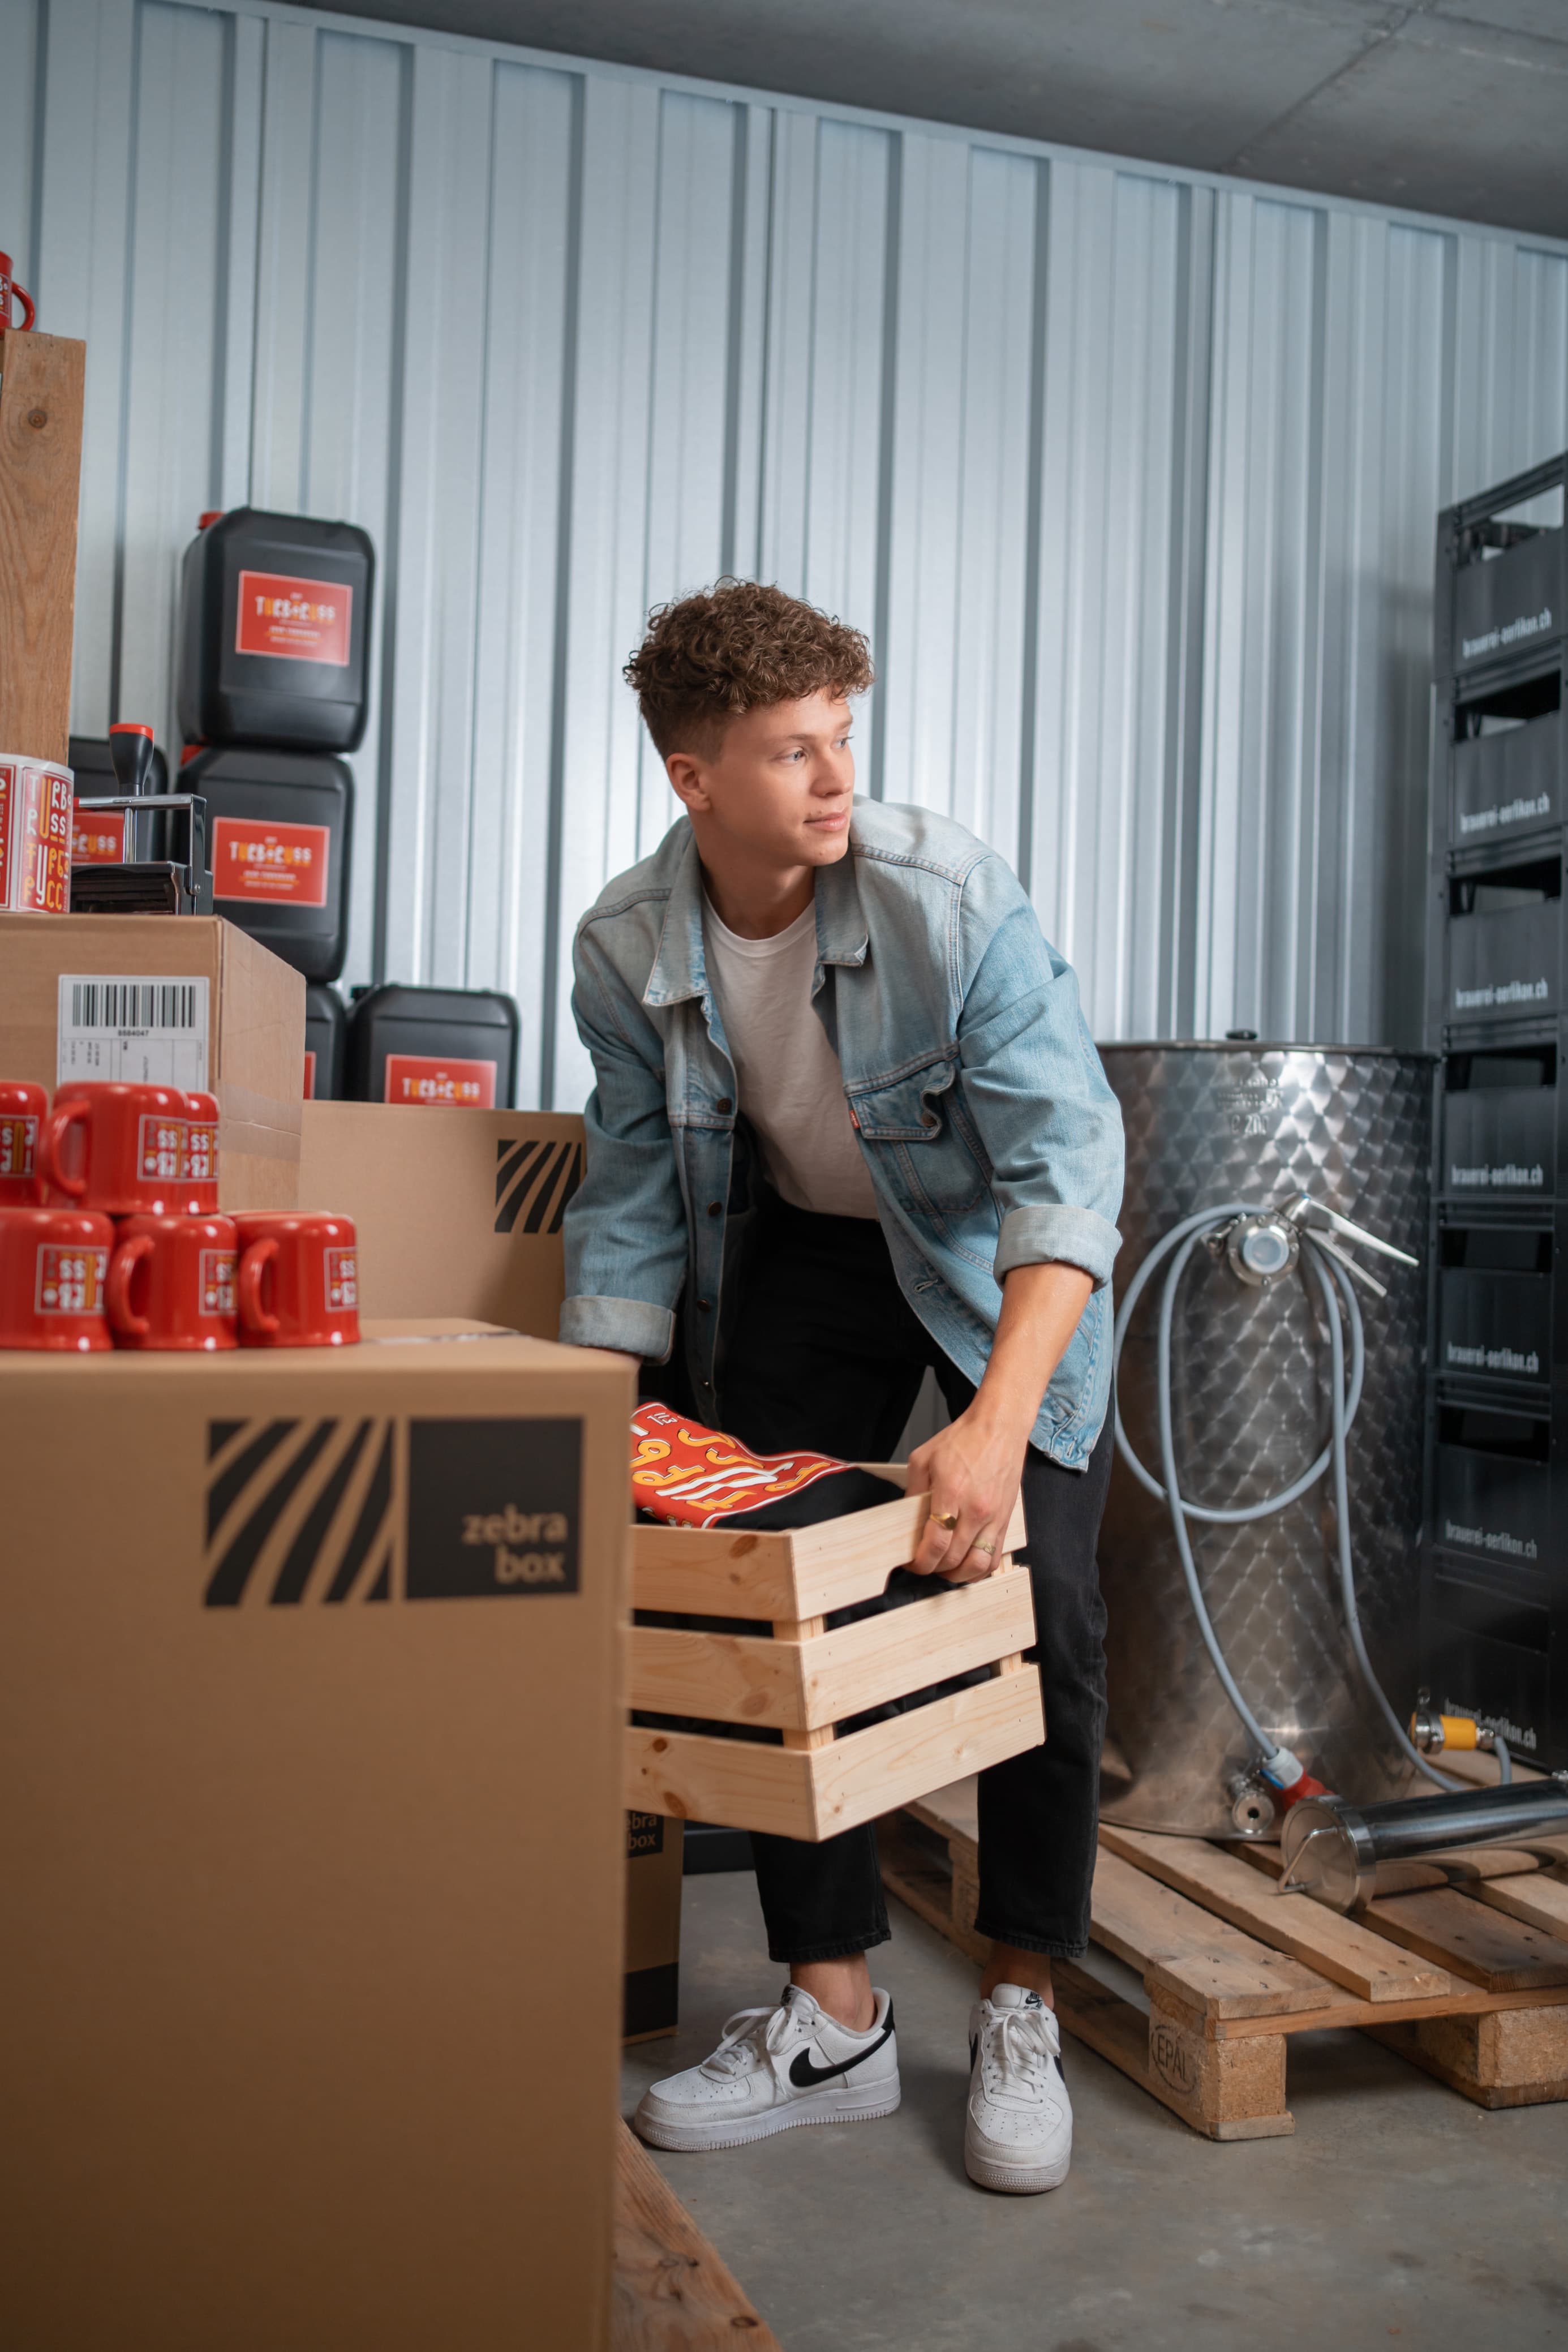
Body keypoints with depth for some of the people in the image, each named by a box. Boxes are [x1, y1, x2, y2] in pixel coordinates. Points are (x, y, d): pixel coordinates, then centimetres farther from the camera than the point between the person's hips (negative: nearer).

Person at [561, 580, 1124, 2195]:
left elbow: (1064, 1159, -34)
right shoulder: (626, 947, -17)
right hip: (801, 1255, 3)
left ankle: (1021, 2013, 11)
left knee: (1039, 1620, -10)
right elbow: (635, 1206, -7)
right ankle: (832, 2020, 13)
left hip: (998, 1264, -3)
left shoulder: (950, 895, -29)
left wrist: (998, 1423, -46)